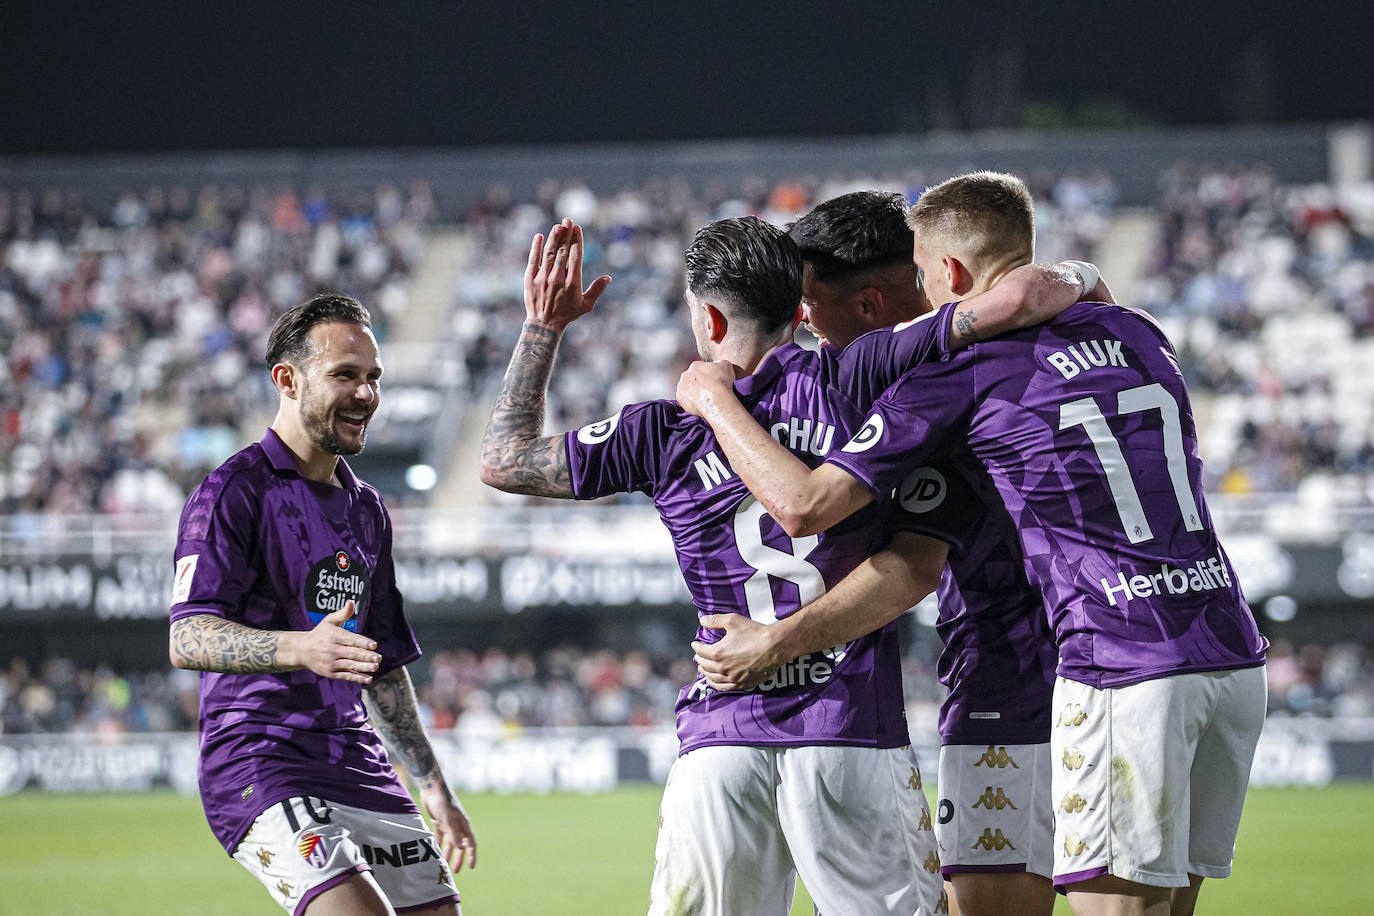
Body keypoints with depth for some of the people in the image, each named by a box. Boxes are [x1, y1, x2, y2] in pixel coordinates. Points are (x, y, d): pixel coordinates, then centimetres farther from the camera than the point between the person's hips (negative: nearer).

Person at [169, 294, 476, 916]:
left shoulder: (366, 508, 20)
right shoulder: (235, 492, -6)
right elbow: (187, 640, -19)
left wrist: (434, 787, 26)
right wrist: (302, 648, -35)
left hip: (358, 766, 8)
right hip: (257, 763, -8)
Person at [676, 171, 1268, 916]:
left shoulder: (962, 367, -4)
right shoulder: (1139, 335, 16)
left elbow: (805, 505, -6)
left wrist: (716, 400, 9)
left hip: (1127, 674, -7)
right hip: (1236, 657, 7)